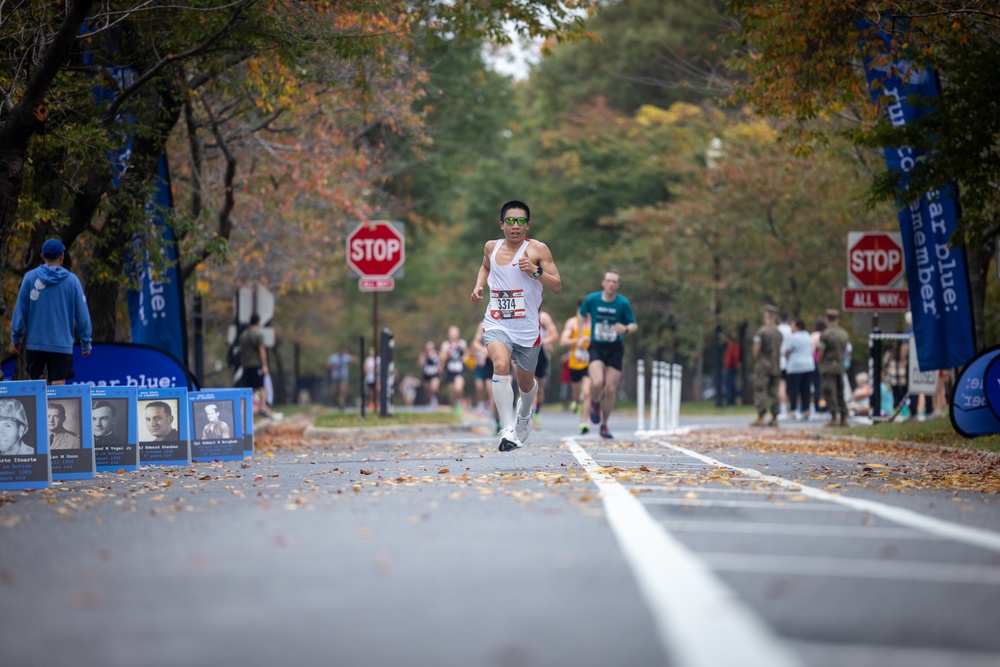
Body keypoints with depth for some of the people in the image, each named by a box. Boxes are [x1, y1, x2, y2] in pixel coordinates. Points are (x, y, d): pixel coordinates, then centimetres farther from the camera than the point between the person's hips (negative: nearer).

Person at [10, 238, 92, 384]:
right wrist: (86, 342, 8)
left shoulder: (30, 278, -3)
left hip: (35, 343, 1)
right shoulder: (72, 280, -3)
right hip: (62, 345, -1)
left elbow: (20, 310, 0)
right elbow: (82, 315, -1)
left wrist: (15, 337, 9)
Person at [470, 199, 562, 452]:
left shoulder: (538, 249, -6)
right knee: (501, 365, -29)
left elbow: (558, 287, -8)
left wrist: (535, 271, -24)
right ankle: (507, 430, -31)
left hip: (527, 328, 0)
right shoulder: (492, 247, 4)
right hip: (496, 324, 1)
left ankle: (524, 414, 53)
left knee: (526, 383, 16)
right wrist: (479, 287, 9)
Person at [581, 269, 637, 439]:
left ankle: (604, 425, 18)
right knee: (597, 383, -24)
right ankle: (595, 403, 11)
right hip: (596, 348, -1)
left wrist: (626, 329, -22)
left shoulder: (623, 303, -7)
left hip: (615, 349, 1)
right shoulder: (591, 299, -6)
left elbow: (634, 326, 0)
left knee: (610, 390, 0)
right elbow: (582, 315, 14)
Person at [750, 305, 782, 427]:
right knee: (773, 392, 9)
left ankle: (760, 418, -10)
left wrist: (756, 361, 5)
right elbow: (780, 350, 8)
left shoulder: (761, 331, -11)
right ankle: (774, 418, 7)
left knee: (760, 391, -5)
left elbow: (756, 349, -11)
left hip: (763, 366, -6)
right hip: (776, 366, 6)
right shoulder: (778, 332, 7)